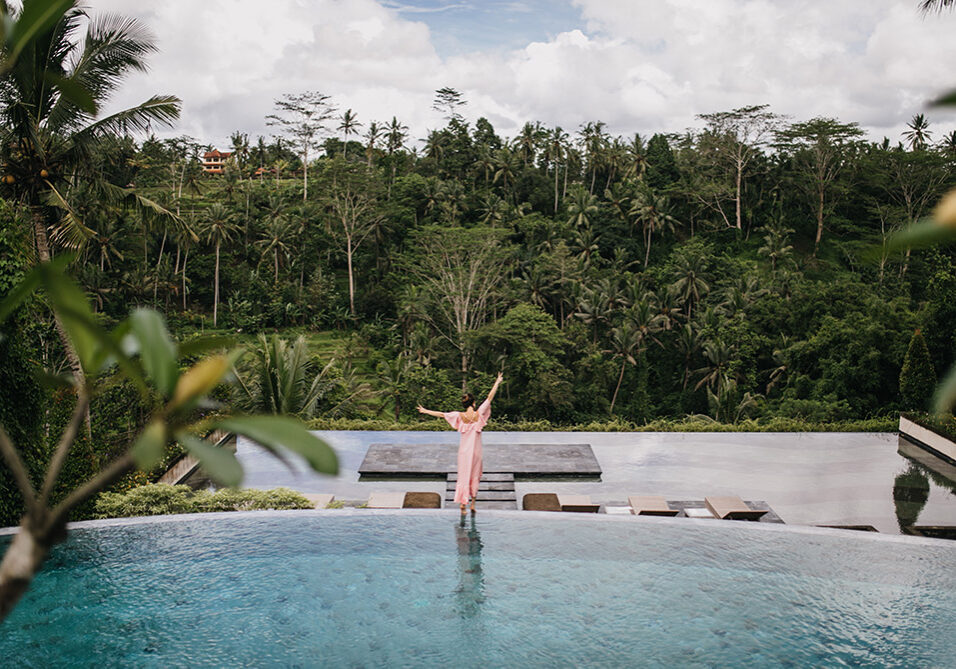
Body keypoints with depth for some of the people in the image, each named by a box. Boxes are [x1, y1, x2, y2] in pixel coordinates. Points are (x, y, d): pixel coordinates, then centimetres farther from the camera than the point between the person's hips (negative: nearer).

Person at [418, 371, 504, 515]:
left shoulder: (460, 416, -5)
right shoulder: (478, 414, -8)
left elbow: (441, 414, 0)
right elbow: (489, 397, -3)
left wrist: (425, 411, 11)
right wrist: (497, 383, 4)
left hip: (464, 450, 1)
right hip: (476, 450, -1)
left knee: (464, 476, 6)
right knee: (474, 477, 11)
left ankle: (463, 504, 0)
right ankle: (472, 504, 14)